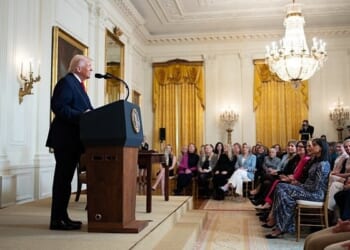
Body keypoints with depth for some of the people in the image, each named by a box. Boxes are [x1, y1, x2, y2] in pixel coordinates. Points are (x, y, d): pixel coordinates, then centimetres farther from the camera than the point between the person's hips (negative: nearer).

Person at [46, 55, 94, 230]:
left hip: (73, 140, 10)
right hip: (65, 139, -10)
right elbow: (58, 106, -20)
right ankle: (57, 220, 1)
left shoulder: (77, 84, 21)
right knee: (62, 178, -6)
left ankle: (62, 216, 19)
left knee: (66, 178, 12)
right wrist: (81, 116, -25)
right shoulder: (66, 82, -9)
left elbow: (84, 108, 18)